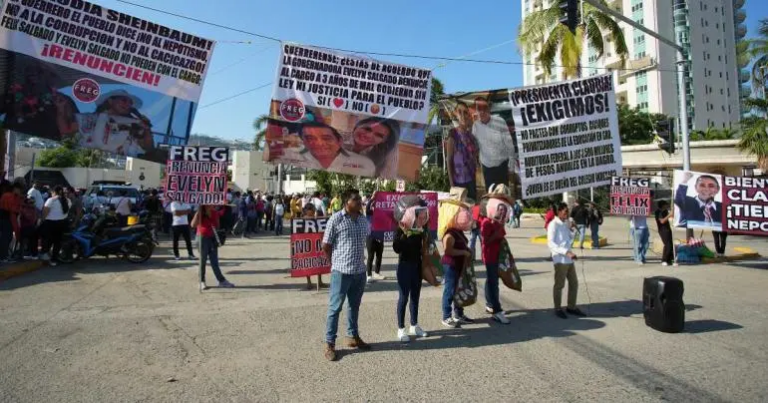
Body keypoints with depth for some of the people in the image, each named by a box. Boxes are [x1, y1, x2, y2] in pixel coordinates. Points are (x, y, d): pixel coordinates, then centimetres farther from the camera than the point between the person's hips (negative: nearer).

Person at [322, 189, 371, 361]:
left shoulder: (363, 220, 6)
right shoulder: (336, 219, -12)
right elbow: (326, 246, -6)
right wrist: (337, 262, 3)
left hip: (360, 271, 6)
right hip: (341, 271, -6)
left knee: (354, 306, 19)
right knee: (335, 307, 2)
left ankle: (353, 336, 34)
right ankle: (329, 343, 11)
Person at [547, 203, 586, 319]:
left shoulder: (566, 223, 14)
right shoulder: (553, 224, -11)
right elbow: (551, 243, -19)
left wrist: (572, 229, 3)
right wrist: (566, 252, -27)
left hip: (569, 259, 8)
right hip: (560, 259, -8)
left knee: (574, 283, 13)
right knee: (559, 285, 1)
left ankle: (571, 307, 25)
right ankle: (558, 309, 13)